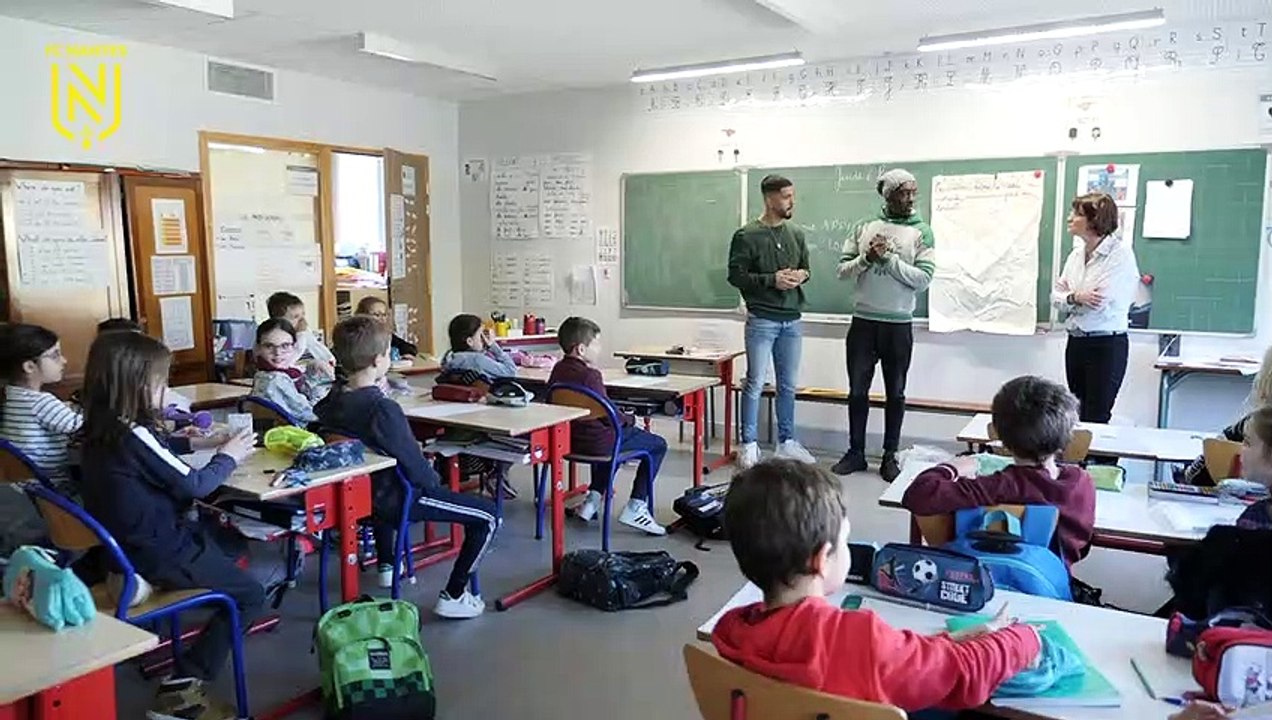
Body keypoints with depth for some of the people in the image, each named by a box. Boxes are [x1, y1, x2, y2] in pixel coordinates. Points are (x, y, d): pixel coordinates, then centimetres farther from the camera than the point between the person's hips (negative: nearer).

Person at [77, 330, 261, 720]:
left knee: (230, 542, 24)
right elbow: (194, 486, -15)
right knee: (250, 595, 1)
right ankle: (181, 689, -1)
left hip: (129, 542, 9)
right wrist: (227, 457, -1)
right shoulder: (134, 437, -25)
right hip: (157, 553, -9)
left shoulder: (100, 430, 1)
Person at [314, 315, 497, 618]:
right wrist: (433, 479, -4)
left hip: (355, 492, 9)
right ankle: (453, 596, 1)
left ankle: (386, 564, 51)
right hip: (395, 500, -8)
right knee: (487, 516, -3)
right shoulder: (384, 409, -28)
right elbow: (414, 465, -24)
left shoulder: (328, 403, -5)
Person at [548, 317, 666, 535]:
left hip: (569, 440, 9)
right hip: (597, 443, -8)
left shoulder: (558, 370, 3)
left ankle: (593, 498, 31)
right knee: (658, 445, 6)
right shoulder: (589, 375, -21)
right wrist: (629, 419, 1)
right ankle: (635, 507, 3)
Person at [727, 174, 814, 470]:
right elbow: (735, 275, -8)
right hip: (762, 320, -5)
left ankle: (786, 442, 23)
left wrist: (801, 275, -4)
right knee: (755, 384, -1)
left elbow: (805, 267, 19)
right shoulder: (747, 235, -7)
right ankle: (749, 445, 10)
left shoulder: (796, 233, 10)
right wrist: (772, 280, -17)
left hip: (792, 320, 6)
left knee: (788, 385, 12)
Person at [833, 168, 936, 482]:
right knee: (857, 391, 8)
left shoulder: (921, 231, -2)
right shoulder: (865, 227, 5)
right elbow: (843, 270, 2)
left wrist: (889, 258, -17)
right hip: (863, 322, 2)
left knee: (895, 394, 8)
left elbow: (923, 279, -11)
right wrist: (867, 258, -16)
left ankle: (890, 456, 19)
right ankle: (855, 453, 21)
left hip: (898, 325, -2)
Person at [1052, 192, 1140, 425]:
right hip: (1076, 343, 7)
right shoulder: (1077, 253, 10)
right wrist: (1075, 298, -15)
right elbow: (1056, 296, 6)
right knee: (1079, 414, 13)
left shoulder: (1121, 254, -12)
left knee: (1095, 420, -2)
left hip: (1106, 345, -7)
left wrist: (1070, 298, -4)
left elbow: (1101, 303, -20)